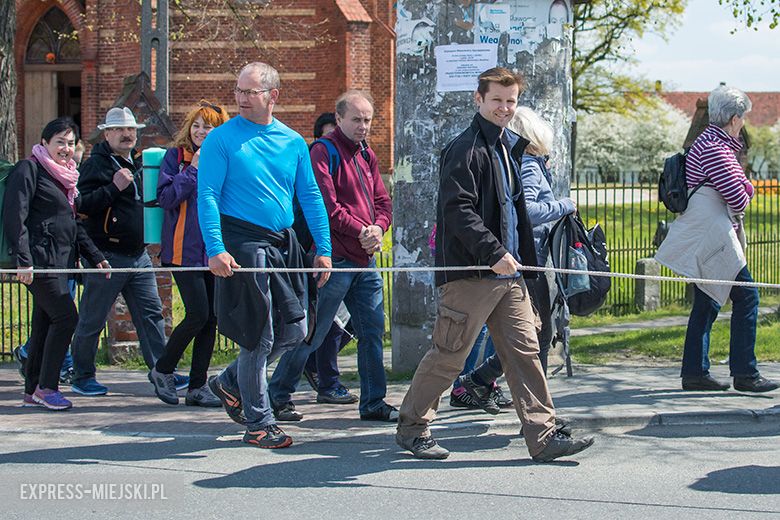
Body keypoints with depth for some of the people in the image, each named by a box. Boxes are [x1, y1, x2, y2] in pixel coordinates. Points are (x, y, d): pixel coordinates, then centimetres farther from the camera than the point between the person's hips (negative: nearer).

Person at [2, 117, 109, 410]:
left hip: (59, 262, 9)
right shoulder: (29, 169, -7)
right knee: (66, 317, -12)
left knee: (44, 325, 9)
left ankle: (32, 392, 14)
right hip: (39, 262, -9)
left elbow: (73, 224, 25)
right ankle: (46, 387, -4)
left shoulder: (66, 176, 20)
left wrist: (95, 256, 15)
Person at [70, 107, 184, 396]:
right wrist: (114, 187, -25)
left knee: (151, 313, 4)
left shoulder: (137, 163, 16)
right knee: (92, 319, 1)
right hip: (106, 255, -7)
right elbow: (83, 205, -19)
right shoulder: (96, 164, -7)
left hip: (138, 254, 7)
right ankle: (82, 376, 11)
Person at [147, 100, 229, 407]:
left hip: (215, 251, 5)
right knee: (198, 314, -12)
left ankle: (198, 386, 14)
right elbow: (165, 197, -12)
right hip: (184, 250, -5)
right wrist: (193, 170, -14)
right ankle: (163, 370, 8)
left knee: (211, 318, 5)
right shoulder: (176, 157, -1)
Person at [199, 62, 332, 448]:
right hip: (243, 244, -5)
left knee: (295, 330, 6)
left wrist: (323, 248, 5)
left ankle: (231, 383, 27)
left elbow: (310, 196, 12)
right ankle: (259, 424, 10)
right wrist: (215, 249, -19)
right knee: (259, 337, -3)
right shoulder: (221, 139, -4)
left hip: (284, 243, 6)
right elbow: (207, 196, -9)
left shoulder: (293, 141, 9)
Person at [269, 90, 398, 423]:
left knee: (372, 331, 7)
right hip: (335, 257, -8)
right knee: (314, 332, -1)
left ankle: (373, 403, 13)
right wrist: (361, 231, -17)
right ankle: (279, 393, 14)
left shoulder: (367, 155, 17)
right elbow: (327, 206, -17)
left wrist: (378, 228, -6)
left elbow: (382, 202, 15)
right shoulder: (323, 151, -9)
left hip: (366, 259, 8)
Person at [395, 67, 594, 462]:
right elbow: (457, 210, -20)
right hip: (470, 271, -8)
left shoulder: (508, 145, 18)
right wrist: (494, 252, -25)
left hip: (507, 271, 8)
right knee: (449, 355, 0)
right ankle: (412, 426, 15)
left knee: (524, 350, 3)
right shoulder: (465, 149, -11)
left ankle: (543, 435, 3)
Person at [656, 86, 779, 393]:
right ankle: (744, 373, -6)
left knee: (707, 303, 12)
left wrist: (744, 190, -1)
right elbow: (737, 198, -18)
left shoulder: (716, 143, 18)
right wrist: (744, 197, 3)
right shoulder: (714, 148, -16)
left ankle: (694, 372, 14)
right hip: (712, 238, -11)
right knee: (745, 296, -8)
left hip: (706, 239, 11)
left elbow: (742, 190, 20)